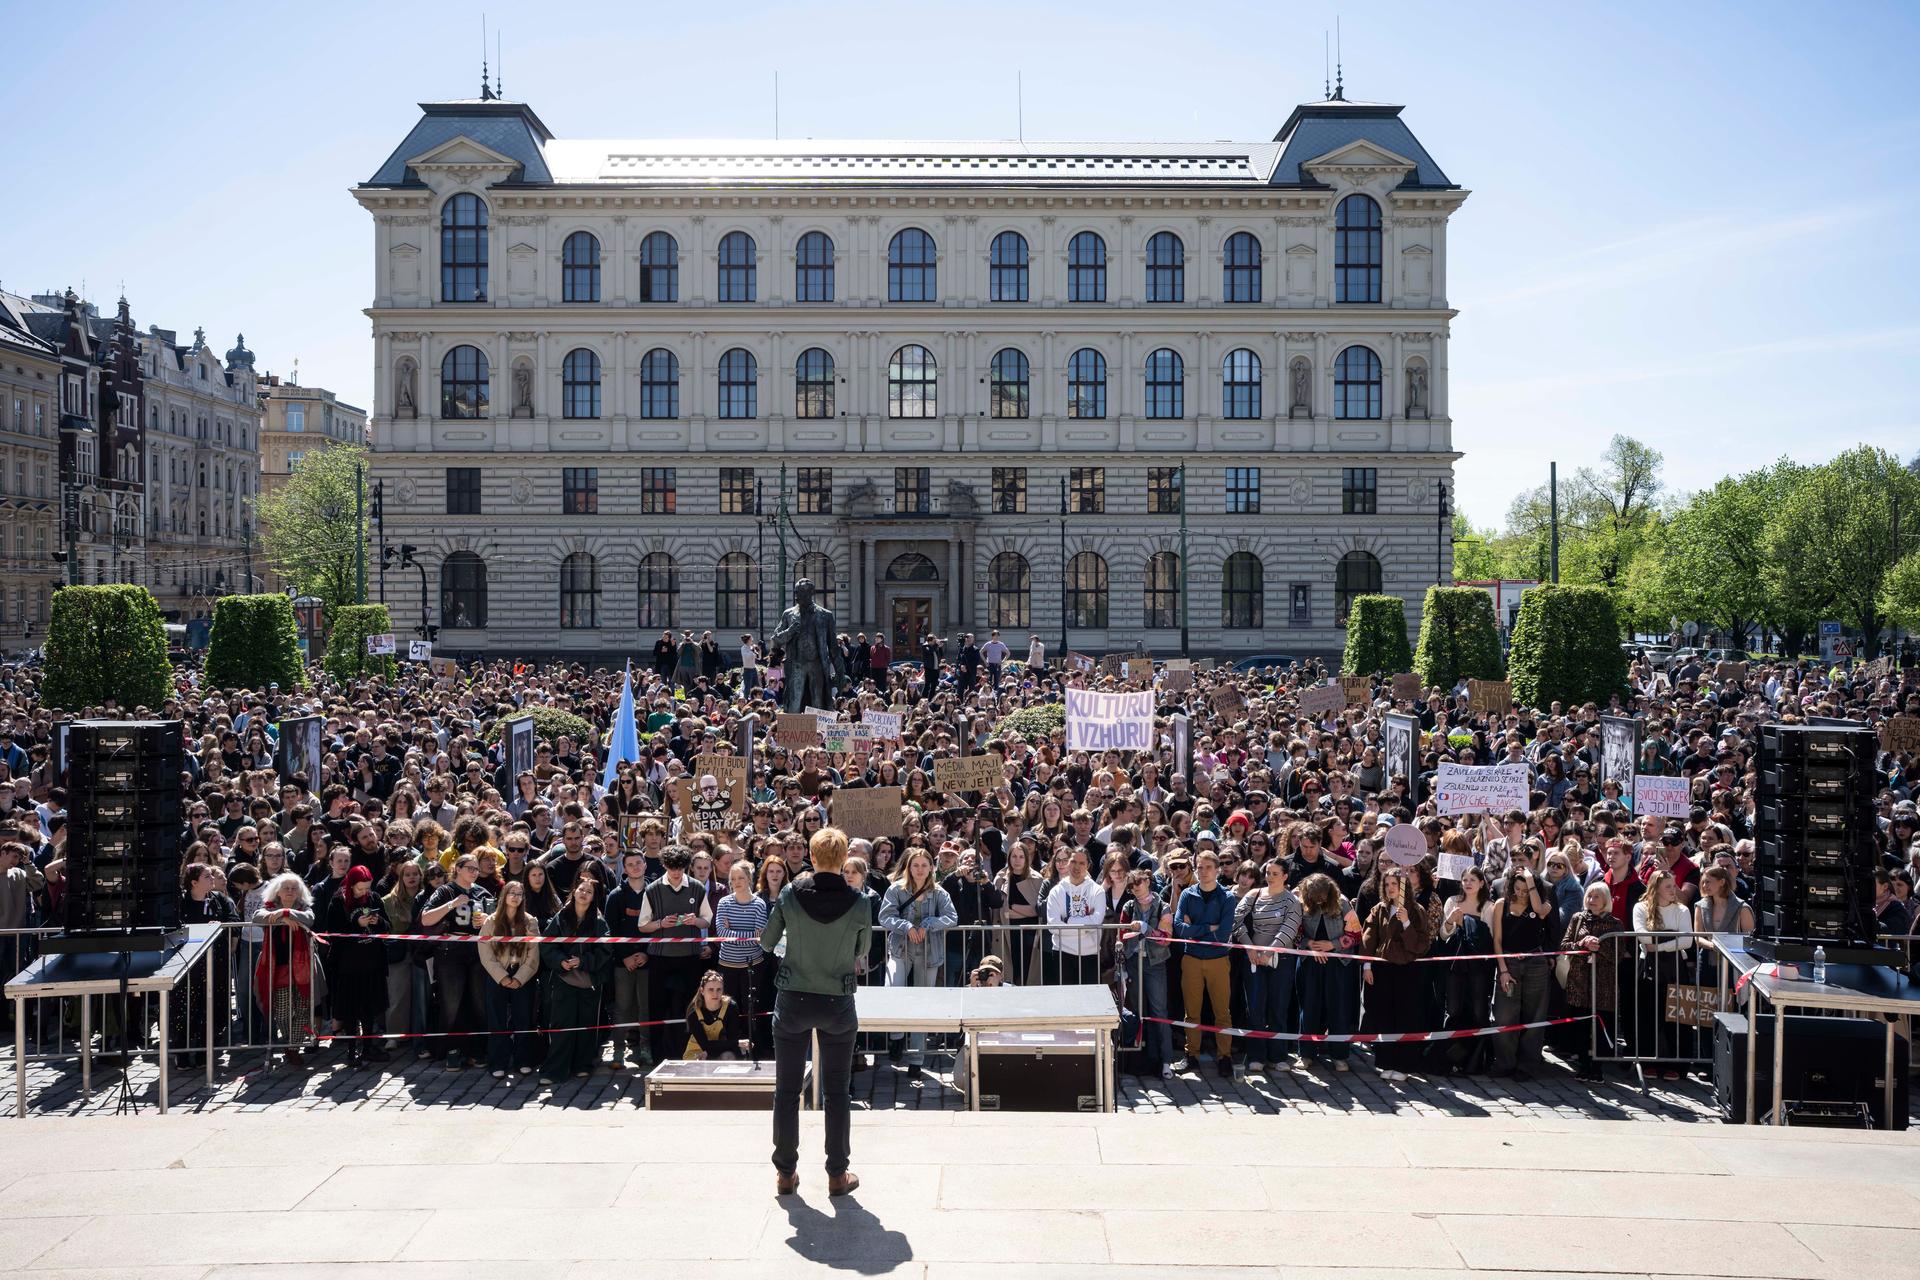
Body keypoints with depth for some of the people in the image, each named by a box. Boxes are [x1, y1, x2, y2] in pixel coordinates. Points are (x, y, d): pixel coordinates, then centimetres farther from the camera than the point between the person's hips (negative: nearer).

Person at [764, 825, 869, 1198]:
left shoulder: (790, 894, -9)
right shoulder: (858, 904, -10)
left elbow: (767, 943, 1)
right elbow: (861, 954, 3)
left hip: (792, 1000, 0)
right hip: (838, 1004, 0)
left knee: (787, 1090, 12)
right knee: (837, 1092, 11)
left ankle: (785, 1173, 18)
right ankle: (837, 1174, 16)